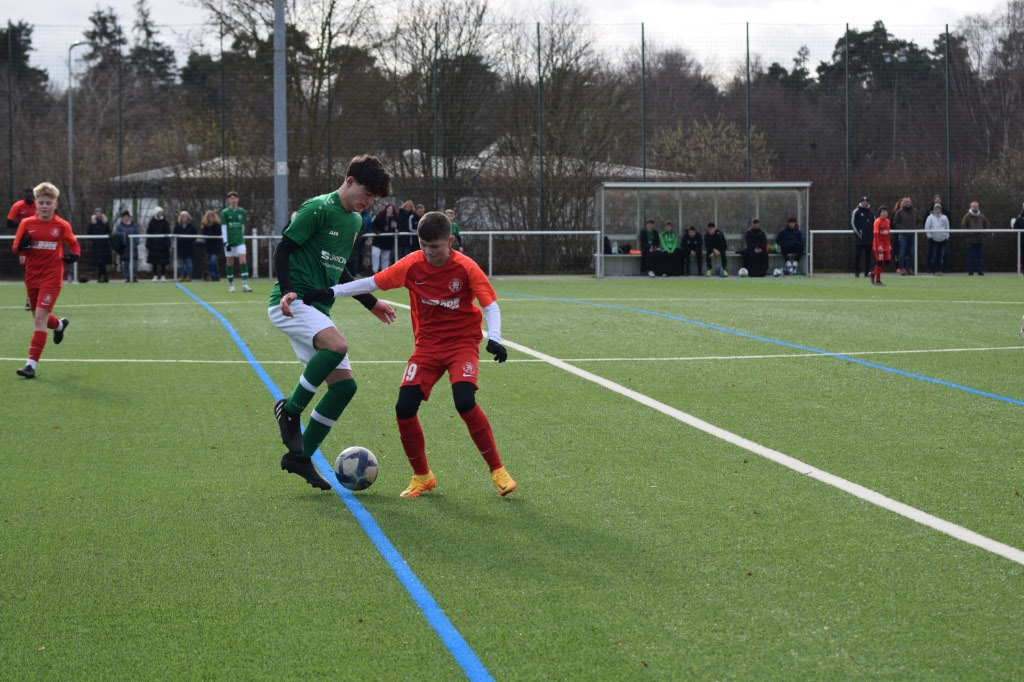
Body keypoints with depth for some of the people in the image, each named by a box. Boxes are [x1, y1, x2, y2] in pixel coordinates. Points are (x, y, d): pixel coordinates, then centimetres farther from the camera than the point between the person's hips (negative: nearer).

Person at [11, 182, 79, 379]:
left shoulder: (62, 226, -3)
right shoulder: (27, 224, 0)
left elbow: (74, 245, 12)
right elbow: (15, 248, 3)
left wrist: (73, 255, -10)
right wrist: (22, 246, -21)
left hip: (52, 278, -4)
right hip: (32, 277, 4)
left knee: (40, 317, -14)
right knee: (38, 317, 17)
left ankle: (31, 364, -15)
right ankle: (60, 325, 55)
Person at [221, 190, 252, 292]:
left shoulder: (242, 211, 6)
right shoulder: (225, 212, -2)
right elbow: (223, 228, -5)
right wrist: (225, 242, -12)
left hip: (240, 240, 1)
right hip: (229, 241, -1)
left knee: (243, 261, -11)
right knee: (230, 263, 4)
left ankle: (245, 284, -15)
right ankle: (231, 284, 15)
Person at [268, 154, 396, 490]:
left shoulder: (355, 221, 18)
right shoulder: (318, 209, -9)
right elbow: (283, 249, -11)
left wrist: (371, 303, 32)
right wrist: (287, 291, -25)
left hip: (318, 311, 9)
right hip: (291, 304, -9)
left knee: (344, 385, 1)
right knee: (337, 346, -34)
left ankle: (300, 456, 10)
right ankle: (290, 410, -15)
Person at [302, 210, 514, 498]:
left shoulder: (466, 268, -12)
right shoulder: (412, 265, -6)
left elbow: (490, 305, -9)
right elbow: (373, 283, -1)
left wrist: (494, 338, -26)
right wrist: (331, 292, -7)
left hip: (462, 342, -3)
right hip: (427, 344, 3)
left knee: (465, 401, -26)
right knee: (404, 408, -11)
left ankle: (497, 470, -10)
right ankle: (422, 476, 10)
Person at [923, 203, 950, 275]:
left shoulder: (944, 218, 12)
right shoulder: (930, 217, 2)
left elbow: (947, 228, 15)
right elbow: (927, 228, 0)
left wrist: (947, 237, 8)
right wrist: (929, 236, -6)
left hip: (942, 239, 3)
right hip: (933, 239, -3)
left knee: (941, 256, 1)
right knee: (933, 256, -5)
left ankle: (939, 270, 6)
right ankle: (934, 270, -1)